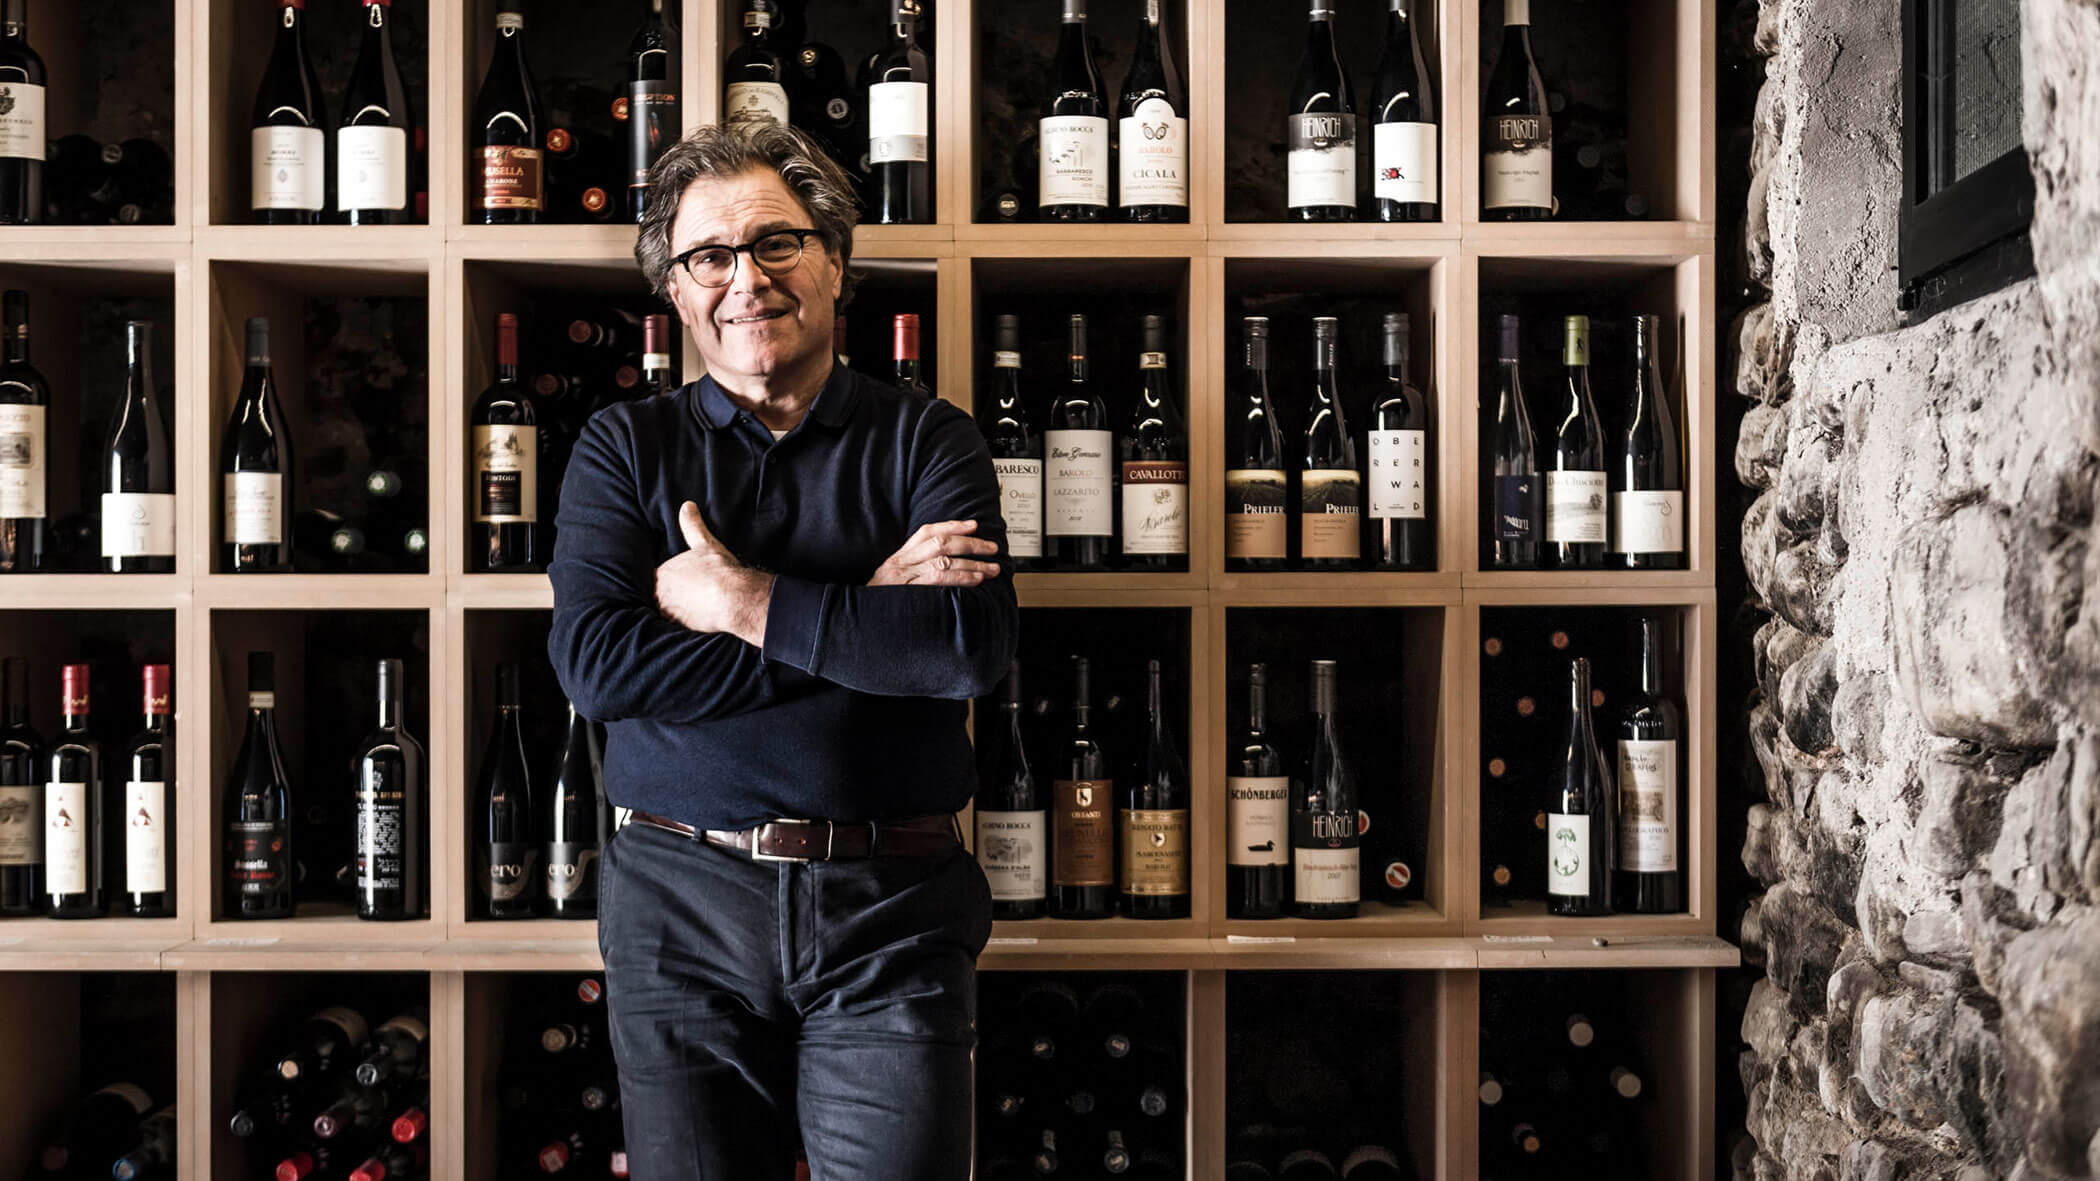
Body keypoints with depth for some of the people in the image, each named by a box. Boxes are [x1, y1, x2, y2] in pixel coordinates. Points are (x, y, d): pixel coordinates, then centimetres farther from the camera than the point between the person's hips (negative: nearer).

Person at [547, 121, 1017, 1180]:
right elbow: (593, 659, -9)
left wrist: (744, 604, -10)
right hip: (679, 905, 1)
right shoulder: (625, 447, 7)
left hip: (890, 907, -1)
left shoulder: (928, 443, 4)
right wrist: (864, 617, -12)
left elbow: (974, 647, -13)